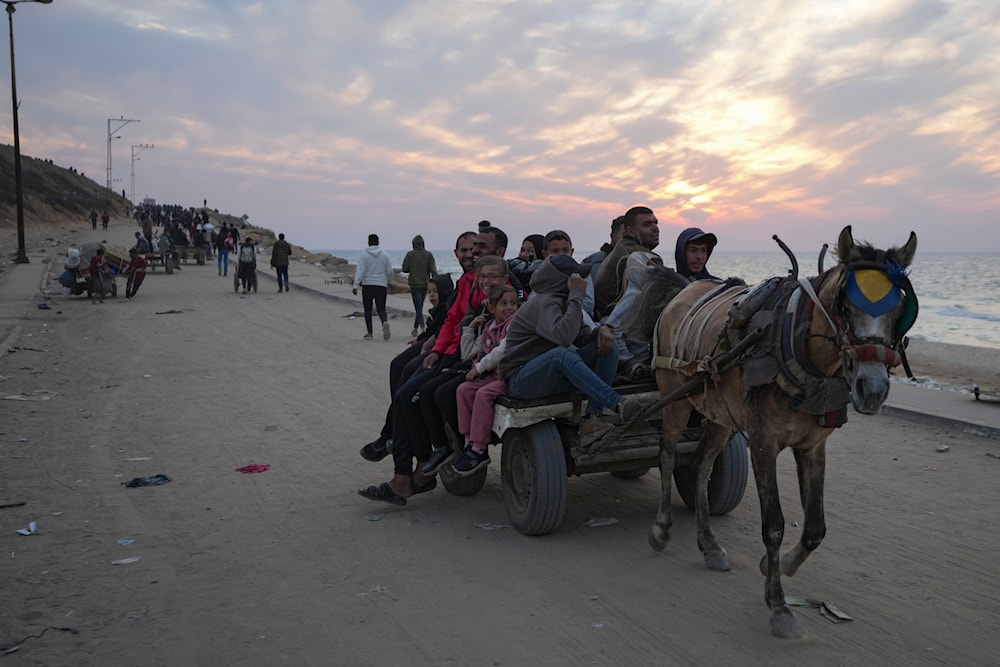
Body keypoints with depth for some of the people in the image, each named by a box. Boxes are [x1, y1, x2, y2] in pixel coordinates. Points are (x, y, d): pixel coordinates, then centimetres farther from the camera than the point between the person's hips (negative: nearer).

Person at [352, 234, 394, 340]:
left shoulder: (364, 255, -4)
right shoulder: (384, 255, 5)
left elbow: (360, 271, -12)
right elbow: (390, 271, 10)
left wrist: (355, 285, -15)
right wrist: (388, 282, 29)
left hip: (367, 285, -2)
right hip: (381, 285, 2)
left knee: (367, 310, 10)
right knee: (381, 309, 6)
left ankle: (369, 333, 10)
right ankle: (385, 322, -26)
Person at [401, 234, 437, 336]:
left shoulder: (410, 254, -6)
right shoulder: (429, 255, 1)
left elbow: (405, 269, -4)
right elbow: (433, 270, -4)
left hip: (415, 285, -3)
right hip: (425, 284, 4)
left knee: (418, 307, -5)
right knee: (419, 306, 17)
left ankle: (423, 328, -23)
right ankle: (415, 328, 27)